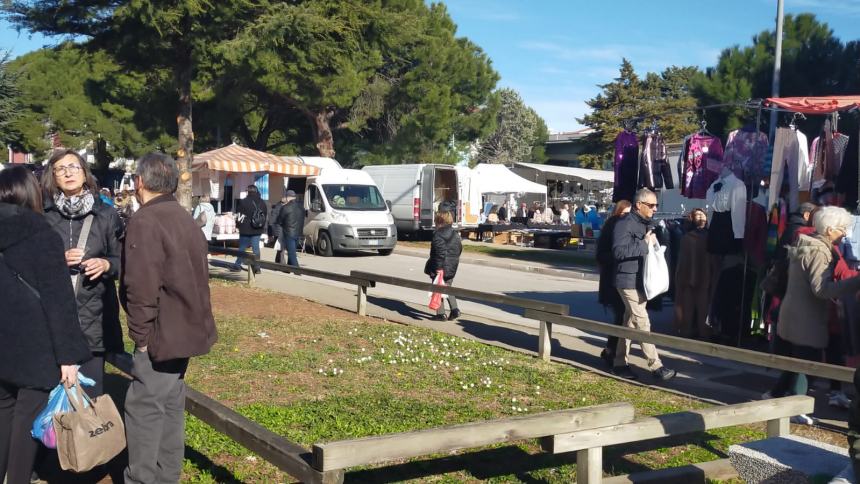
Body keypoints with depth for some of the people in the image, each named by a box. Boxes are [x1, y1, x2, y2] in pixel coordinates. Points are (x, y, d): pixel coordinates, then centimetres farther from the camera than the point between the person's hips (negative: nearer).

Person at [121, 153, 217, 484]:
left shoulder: (145, 221, -16)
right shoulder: (184, 219, 15)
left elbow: (142, 286, -21)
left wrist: (140, 334, -14)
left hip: (162, 332, -9)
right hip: (186, 327, 10)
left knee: (145, 407, -2)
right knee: (171, 405, 16)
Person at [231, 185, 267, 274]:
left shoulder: (243, 202, -9)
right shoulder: (262, 203, 7)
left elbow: (238, 216, -7)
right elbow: (265, 216, 13)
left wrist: (239, 223, 10)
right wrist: (263, 227, 20)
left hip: (245, 230, -3)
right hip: (257, 230, 3)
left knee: (242, 248, 7)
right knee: (256, 248, 5)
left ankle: (237, 265, 15)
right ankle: (257, 267, 2)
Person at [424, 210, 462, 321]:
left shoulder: (438, 234, -15)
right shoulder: (455, 234, 10)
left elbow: (440, 252, -23)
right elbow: (459, 249, 15)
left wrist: (439, 267, -23)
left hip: (440, 268, -8)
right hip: (452, 268, 8)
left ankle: (441, 314, 4)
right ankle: (454, 309, 8)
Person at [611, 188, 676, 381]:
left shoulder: (646, 224, 17)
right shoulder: (625, 224, -14)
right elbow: (619, 250, -24)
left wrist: (654, 243, 6)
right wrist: (644, 244, -22)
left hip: (642, 281, 10)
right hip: (629, 281, -10)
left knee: (630, 323, 13)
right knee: (642, 323, -9)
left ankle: (620, 363, 20)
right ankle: (655, 365, -7)